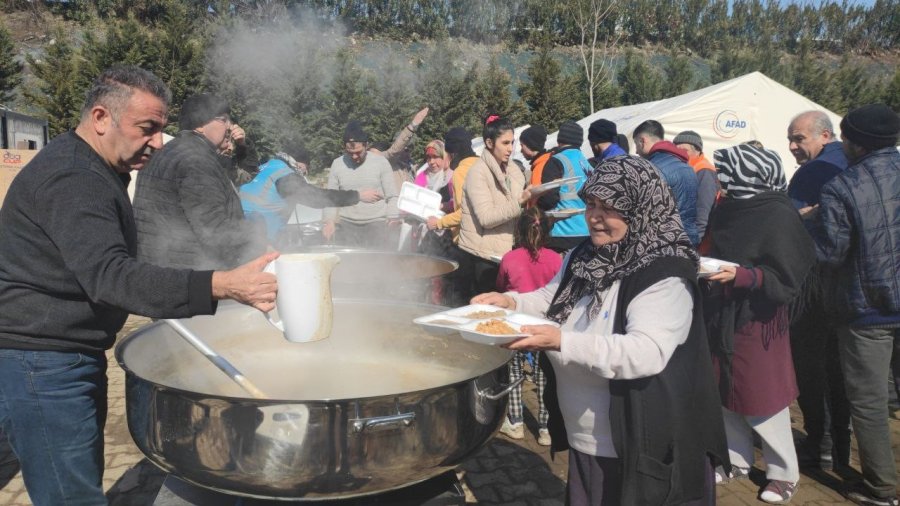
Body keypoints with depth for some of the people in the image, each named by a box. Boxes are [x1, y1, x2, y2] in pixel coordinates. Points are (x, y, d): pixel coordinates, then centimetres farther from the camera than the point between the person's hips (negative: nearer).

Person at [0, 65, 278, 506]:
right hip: (43, 365, -10)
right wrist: (222, 285, -45)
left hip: (74, 360, 10)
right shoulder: (72, 178, -21)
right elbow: (109, 276, -35)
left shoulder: (93, 171, 13)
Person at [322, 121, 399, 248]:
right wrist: (330, 221, -4)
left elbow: (392, 196, 2)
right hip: (346, 225, 2)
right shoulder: (337, 164, 5)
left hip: (376, 224, -2)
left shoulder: (381, 162, -1)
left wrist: (392, 220, -8)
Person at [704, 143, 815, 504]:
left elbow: (787, 279, -17)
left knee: (761, 402, 5)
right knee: (727, 394, 15)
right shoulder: (725, 210, 3)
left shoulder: (779, 216, -16)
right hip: (722, 316, 7)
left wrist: (741, 276, -29)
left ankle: (784, 471, 26)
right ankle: (737, 460, 33)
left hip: (757, 322, -6)